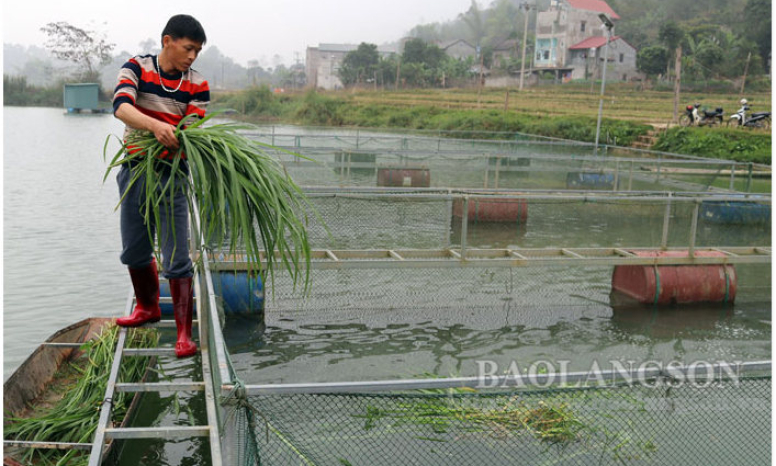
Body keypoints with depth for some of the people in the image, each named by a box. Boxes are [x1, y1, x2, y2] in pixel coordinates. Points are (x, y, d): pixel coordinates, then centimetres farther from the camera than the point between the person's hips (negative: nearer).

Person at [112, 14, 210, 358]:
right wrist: (156, 125, -40)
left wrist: (178, 141, -34)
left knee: (176, 259, -7)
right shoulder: (136, 68, -3)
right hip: (134, 171, 3)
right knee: (134, 251, 17)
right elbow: (121, 106, -21)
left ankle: (184, 334, -3)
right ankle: (148, 308, 41)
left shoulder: (197, 85, -3)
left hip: (172, 174, -2)